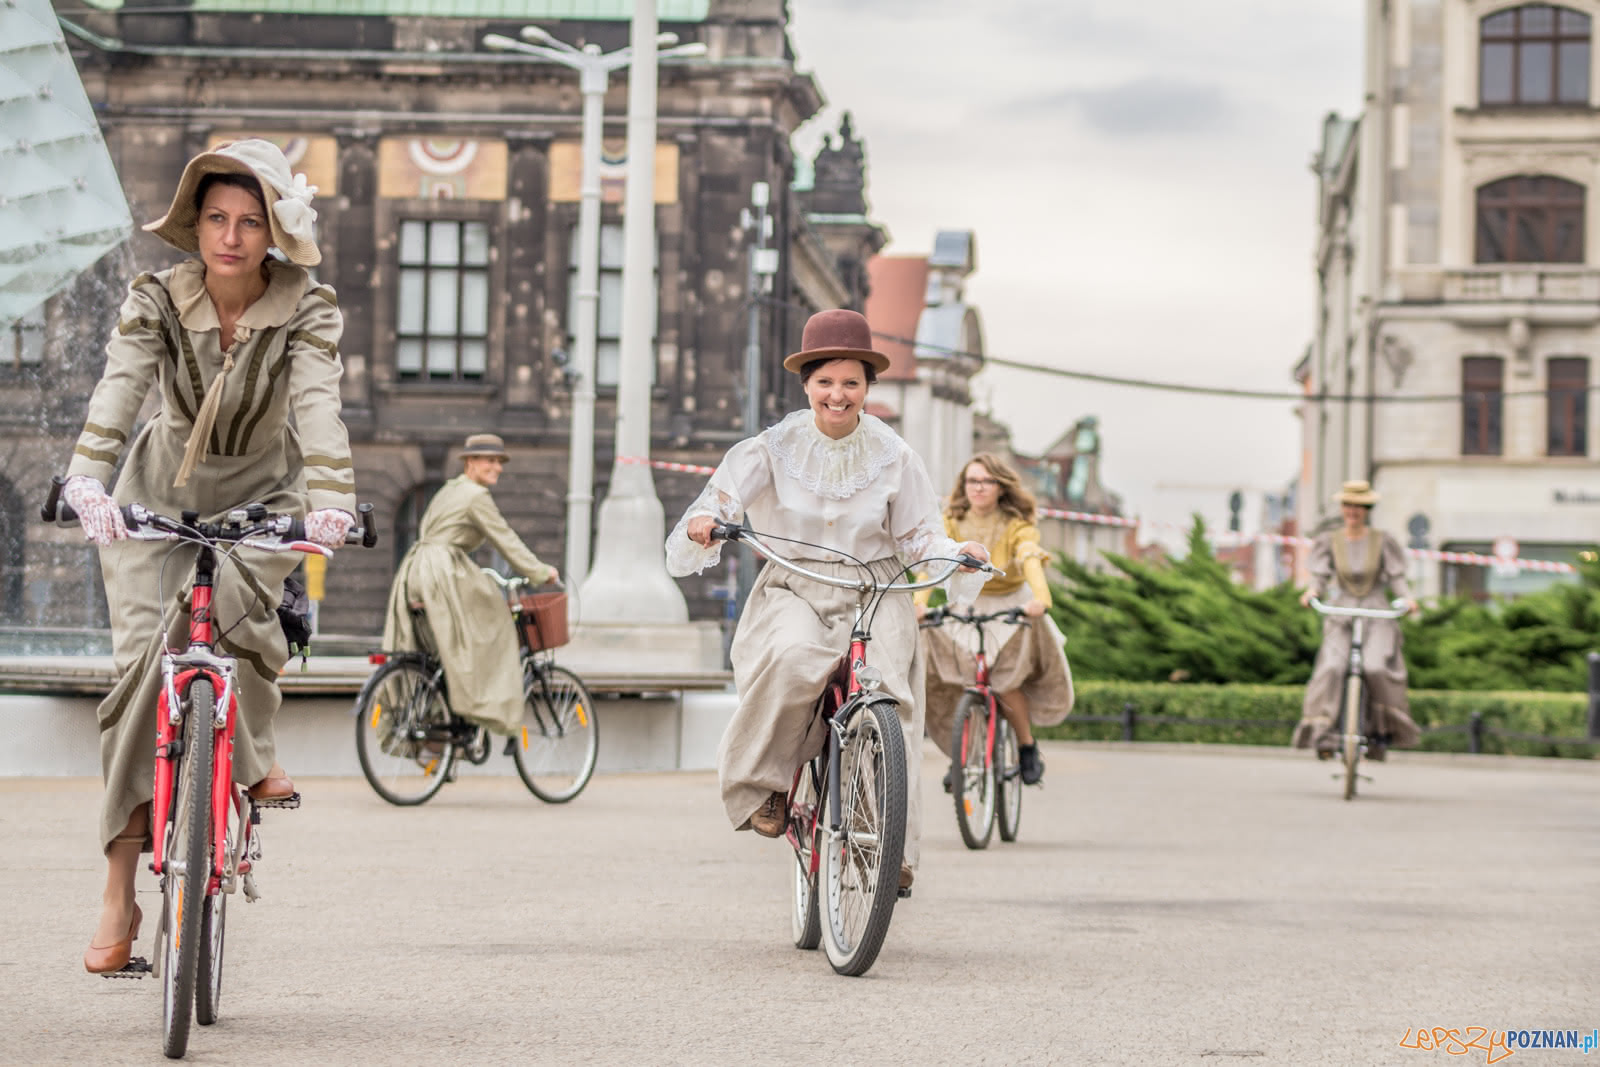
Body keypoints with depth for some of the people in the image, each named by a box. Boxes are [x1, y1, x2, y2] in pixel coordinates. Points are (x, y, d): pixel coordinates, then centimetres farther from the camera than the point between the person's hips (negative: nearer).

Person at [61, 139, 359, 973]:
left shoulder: (305, 310, -18)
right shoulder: (156, 300, -17)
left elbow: (317, 405, -33)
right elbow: (118, 388, -32)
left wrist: (329, 498, -51)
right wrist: (87, 477, -50)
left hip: (263, 495, 0)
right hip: (161, 490, 1)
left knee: (229, 601, -33)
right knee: (141, 660, -13)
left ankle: (253, 754, -5)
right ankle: (120, 893, -12)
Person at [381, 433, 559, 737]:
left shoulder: (448, 490, 23)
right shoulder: (476, 496, -6)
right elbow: (505, 540, -5)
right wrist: (540, 572, 3)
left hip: (413, 574, 9)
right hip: (441, 574, -9)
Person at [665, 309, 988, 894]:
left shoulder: (893, 456, 2)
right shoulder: (773, 449, 0)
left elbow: (918, 537, 5)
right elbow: (723, 499, -7)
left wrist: (960, 554, -15)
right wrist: (703, 525, -30)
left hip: (874, 598, 1)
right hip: (792, 593, -1)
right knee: (793, 660, -36)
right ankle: (763, 785, -18)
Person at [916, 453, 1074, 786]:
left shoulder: (1016, 525, -14)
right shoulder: (952, 522, -8)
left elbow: (1031, 560, -32)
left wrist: (1040, 599, -52)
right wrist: (919, 602, -41)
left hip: (1011, 608, -3)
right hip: (966, 607, 3)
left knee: (1005, 683, -22)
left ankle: (1028, 748, 2)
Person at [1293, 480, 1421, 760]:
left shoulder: (1382, 541, 5)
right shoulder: (1329, 542, 7)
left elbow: (1396, 577, 4)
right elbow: (1320, 575, 3)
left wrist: (1406, 597, -15)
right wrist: (1312, 591, -19)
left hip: (1377, 614, -1)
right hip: (1340, 613, 1)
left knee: (1377, 668, -23)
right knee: (1331, 668, -23)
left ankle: (1383, 734, -5)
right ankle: (1324, 733, -27)